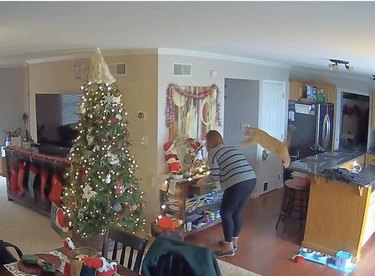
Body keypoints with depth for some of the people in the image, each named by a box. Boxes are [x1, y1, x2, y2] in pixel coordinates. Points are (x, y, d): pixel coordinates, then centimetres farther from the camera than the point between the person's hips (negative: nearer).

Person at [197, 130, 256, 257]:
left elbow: (215, 176, -3)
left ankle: (229, 247, 12)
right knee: (237, 211, 21)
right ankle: (234, 241, 32)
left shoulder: (213, 152, 2)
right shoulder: (232, 148, 24)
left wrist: (203, 180, 17)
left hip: (238, 183, -8)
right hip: (251, 179, 8)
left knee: (225, 213, 6)